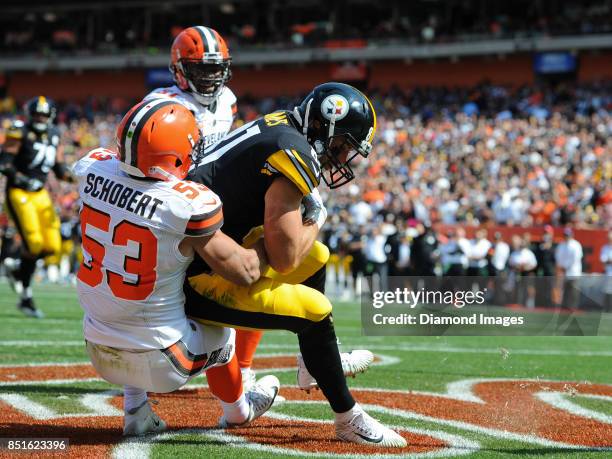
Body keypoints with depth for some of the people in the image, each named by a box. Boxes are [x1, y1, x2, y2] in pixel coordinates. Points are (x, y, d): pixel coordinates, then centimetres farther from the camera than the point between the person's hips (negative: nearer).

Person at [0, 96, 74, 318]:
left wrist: (73, 176, -2)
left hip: (40, 194, 6)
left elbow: (59, 169, 17)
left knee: (52, 246, -1)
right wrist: (20, 179, -28)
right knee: (33, 243, -14)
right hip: (19, 193, -6)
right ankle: (26, 298, -3)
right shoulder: (20, 132, -9)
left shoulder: (53, 135, 11)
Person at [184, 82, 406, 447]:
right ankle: (349, 419, -1)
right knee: (315, 310, -15)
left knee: (316, 256, 21)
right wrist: (316, 220, -2)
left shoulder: (278, 128, 7)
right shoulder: (293, 154, -20)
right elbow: (284, 259, -20)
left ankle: (316, 364, 35)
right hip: (194, 282, -10)